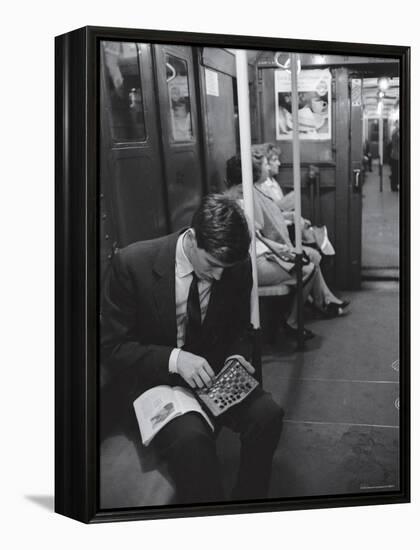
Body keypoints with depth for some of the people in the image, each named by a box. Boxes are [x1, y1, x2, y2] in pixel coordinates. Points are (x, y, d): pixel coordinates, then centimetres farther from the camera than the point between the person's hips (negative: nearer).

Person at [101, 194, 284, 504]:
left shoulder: (238, 266, -7)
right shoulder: (133, 264, -18)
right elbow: (113, 347, -13)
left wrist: (236, 357, -11)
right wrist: (173, 359, -27)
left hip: (214, 372, 4)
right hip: (156, 380, -3)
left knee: (267, 414, -24)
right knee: (190, 438, -34)